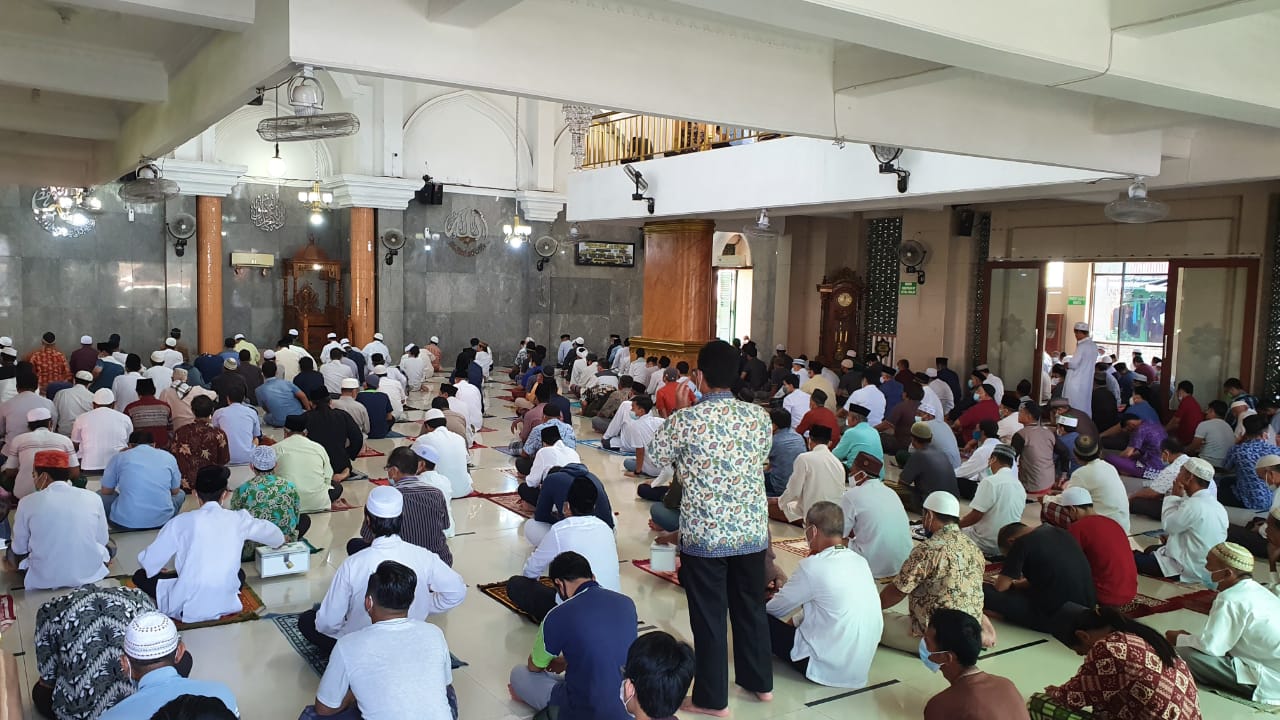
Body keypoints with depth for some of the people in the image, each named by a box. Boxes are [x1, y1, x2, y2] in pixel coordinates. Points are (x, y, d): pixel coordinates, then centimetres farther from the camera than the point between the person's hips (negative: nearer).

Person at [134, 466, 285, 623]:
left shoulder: (181, 522, -7)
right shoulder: (239, 519, 0)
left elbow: (148, 561, 1)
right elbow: (269, 531, 20)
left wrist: (160, 573, 24)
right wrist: (280, 540, 44)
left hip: (187, 607, -2)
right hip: (226, 602, 2)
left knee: (140, 576, 21)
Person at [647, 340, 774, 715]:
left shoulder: (687, 420, -16)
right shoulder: (758, 415, -3)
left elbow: (657, 456, 1)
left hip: (705, 534, -4)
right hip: (752, 530, 4)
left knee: (709, 615, 8)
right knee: (751, 606, 20)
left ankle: (712, 698, 19)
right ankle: (759, 681, 35)